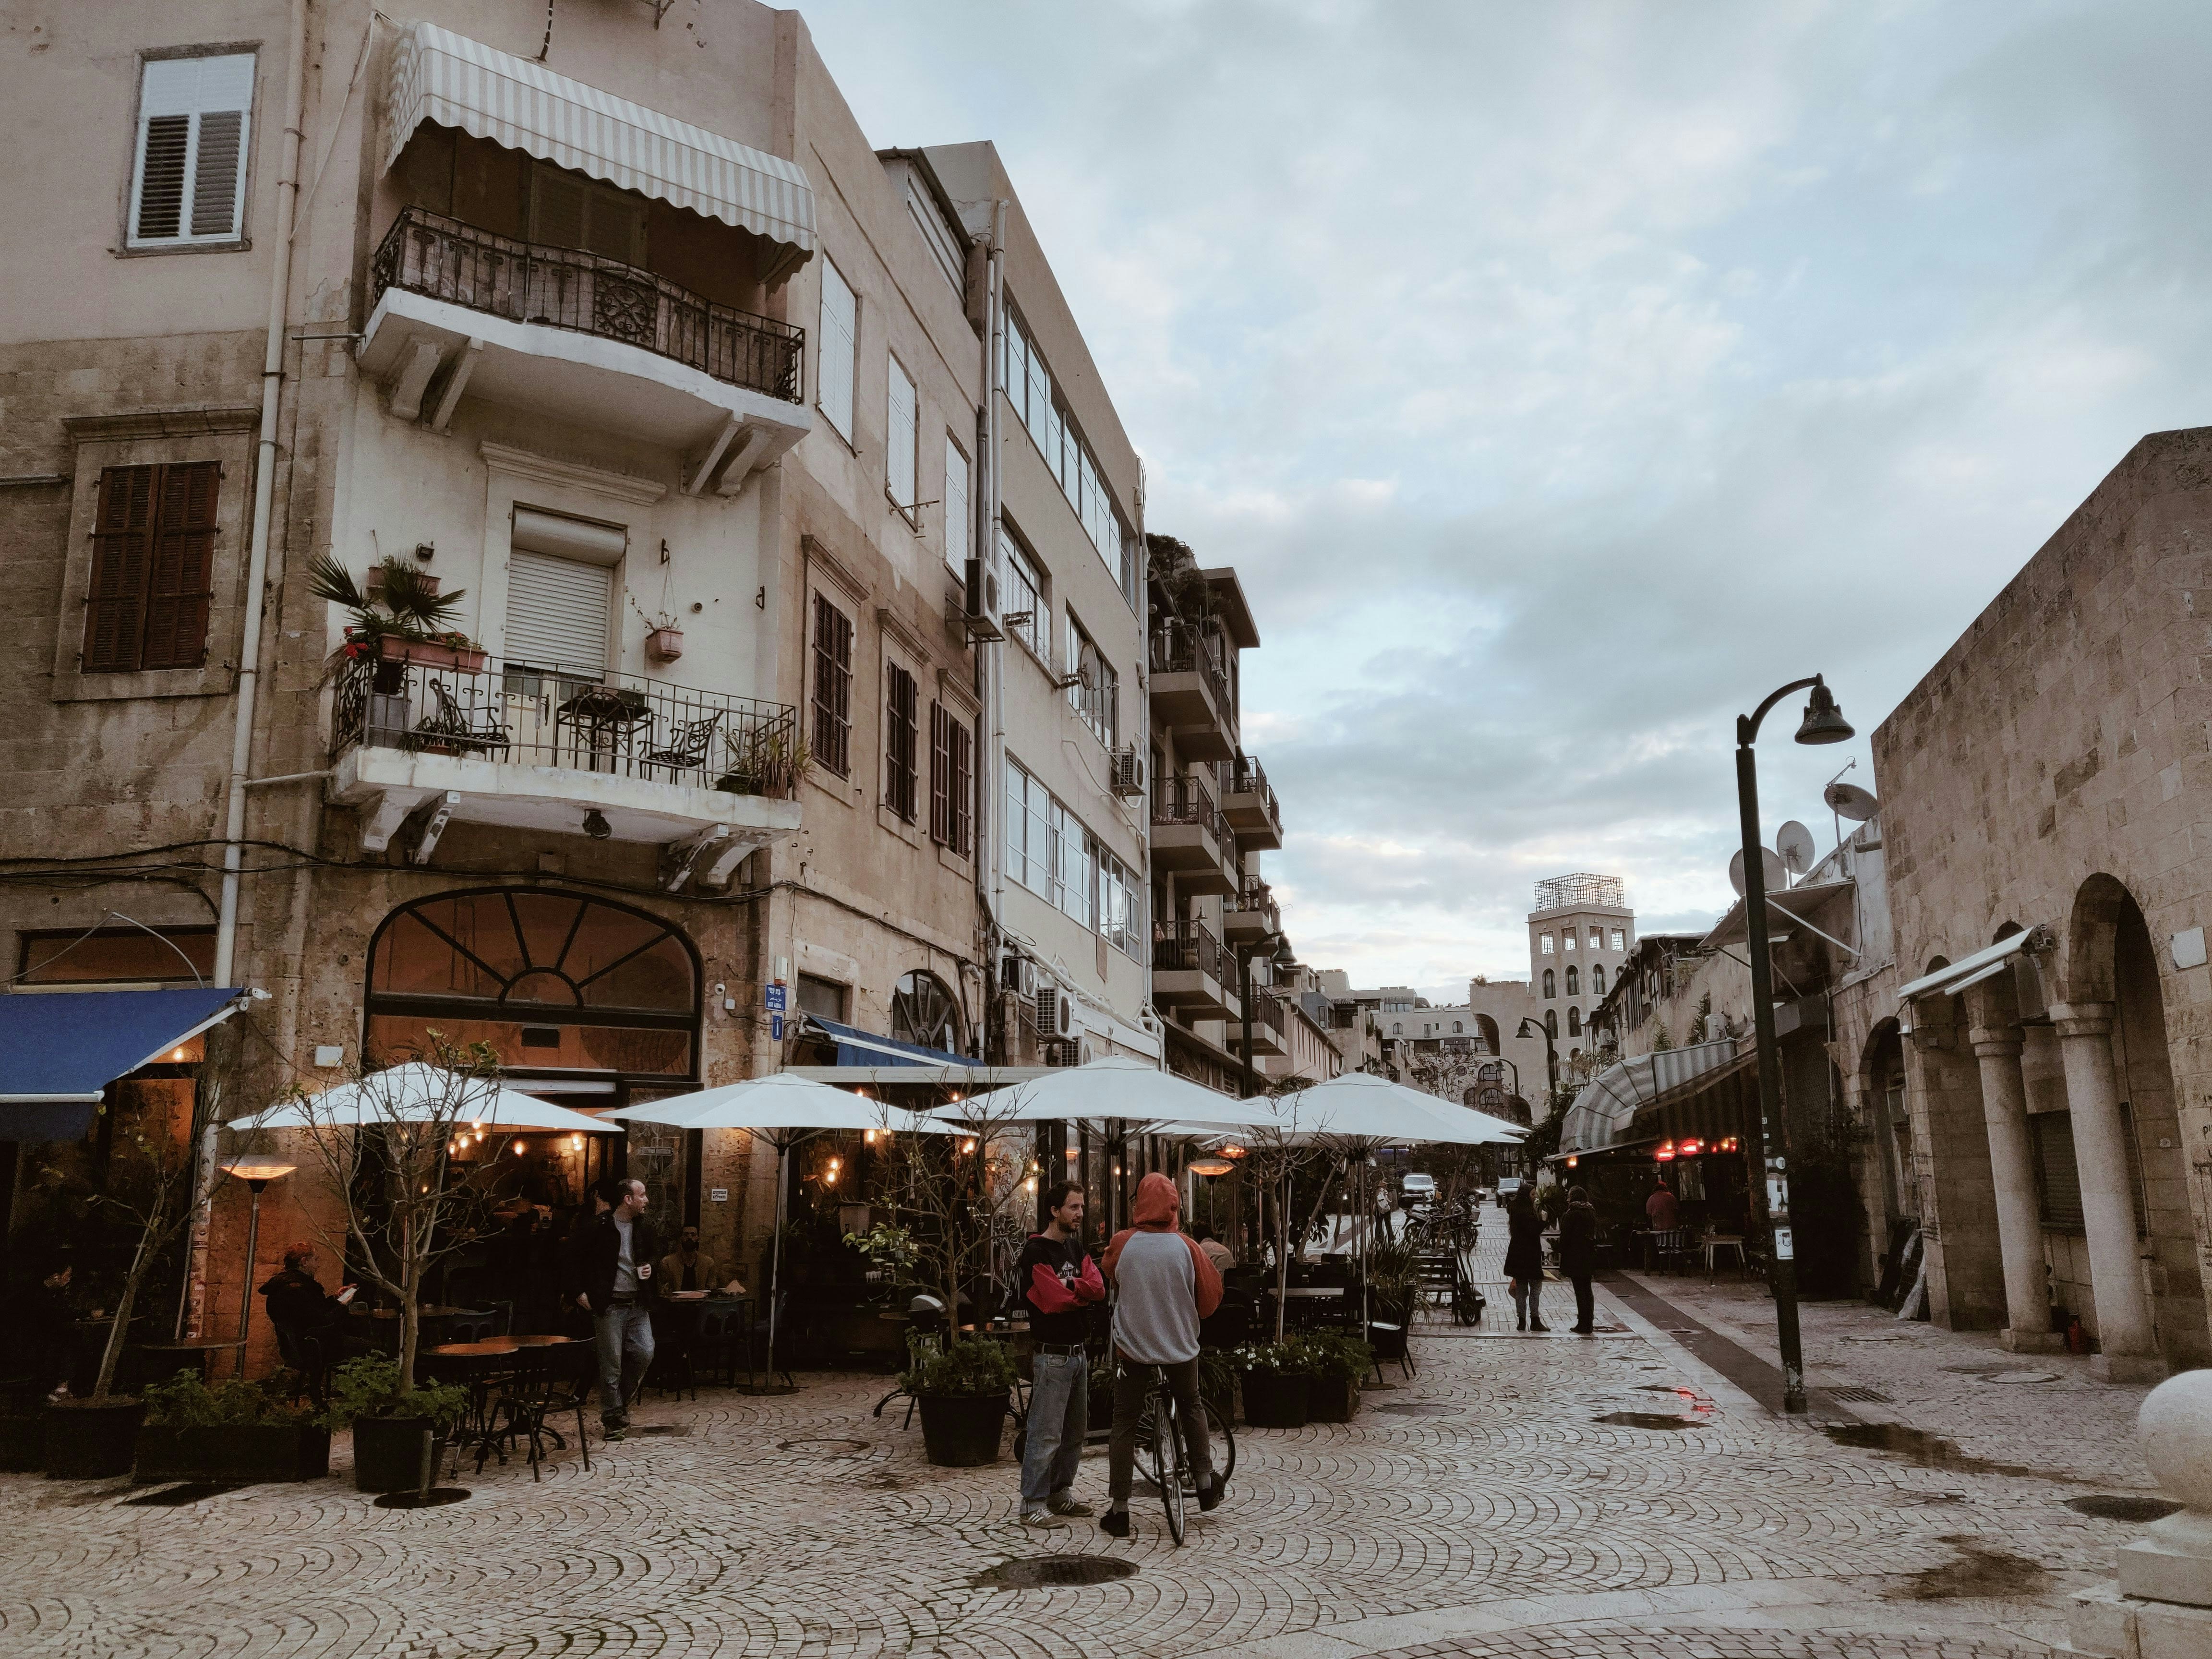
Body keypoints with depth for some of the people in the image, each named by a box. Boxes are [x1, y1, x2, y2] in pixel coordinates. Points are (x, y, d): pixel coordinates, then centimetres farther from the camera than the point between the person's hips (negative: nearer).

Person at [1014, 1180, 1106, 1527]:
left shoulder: (1076, 1247, 14)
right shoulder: (1036, 1252, -12)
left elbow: (1098, 1288, 0)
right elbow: (1056, 1300, -20)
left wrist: (1068, 1286, -16)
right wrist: (1083, 1293, -3)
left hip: (1078, 1352, 8)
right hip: (1052, 1355, -8)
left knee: (1075, 1431, 14)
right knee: (1046, 1434, -6)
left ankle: (1060, 1492, 25)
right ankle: (1033, 1504, 1)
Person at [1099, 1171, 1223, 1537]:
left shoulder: (1122, 1243, -10)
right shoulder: (1186, 1247, -10)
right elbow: (1211, 1295, 0)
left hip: (1132, 1346, -1)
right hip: (1180, 1346, 1)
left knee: (1125, 1424, 8)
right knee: (1191, 1408, 26)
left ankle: (1119, 1510, 8)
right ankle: (1206, 1484, 28)